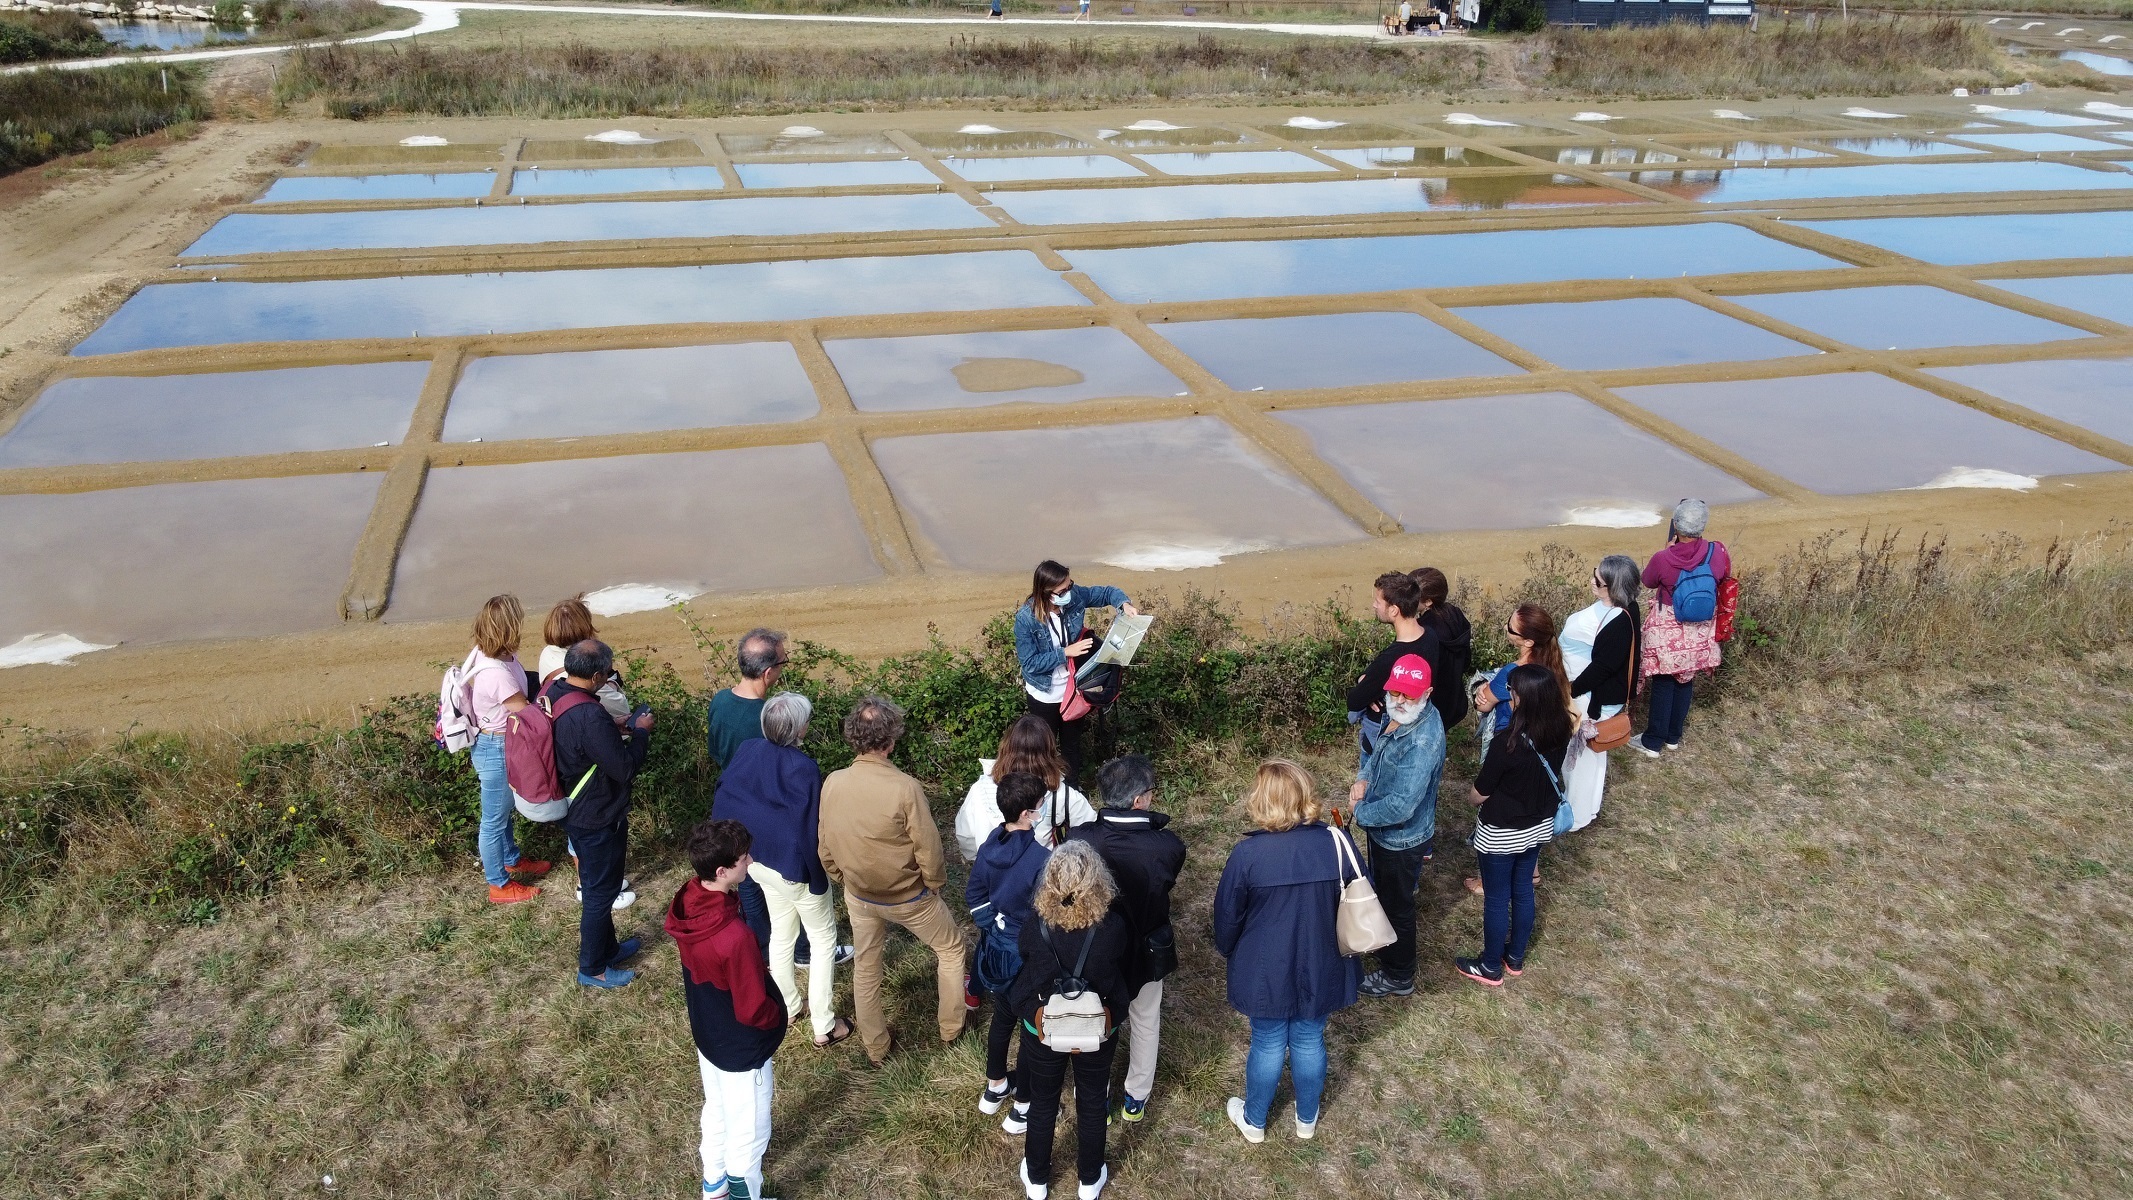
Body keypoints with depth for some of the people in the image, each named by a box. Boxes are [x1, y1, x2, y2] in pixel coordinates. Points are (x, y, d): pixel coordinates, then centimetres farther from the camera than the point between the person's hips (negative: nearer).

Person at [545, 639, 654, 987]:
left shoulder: (550, 694, -5)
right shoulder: (589, 717, -34)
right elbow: (625, 768, -26)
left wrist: (616, 730, 3)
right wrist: (641, 733, -12)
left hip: (572, 810, 9)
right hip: (597, 818, -9)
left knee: (596, 885, 25)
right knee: (601, 891, 9)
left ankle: (608, 948, 43)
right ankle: (593, 969, 25)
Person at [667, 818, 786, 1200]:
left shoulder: (688, 903, -15)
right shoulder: (735, 938, -40)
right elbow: (753, 1011, -27)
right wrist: (779, 1016, -7)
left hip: (706, 1034, 8)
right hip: (741, 1049, -8)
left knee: (717, 1110, 31)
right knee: (748, 1130, 17)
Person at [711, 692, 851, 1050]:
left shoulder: (747, 751, -11)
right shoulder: (803, 769, -29)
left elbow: (722, 804, -2)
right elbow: (810, 831, -24)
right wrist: (821, 882, -12)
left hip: (762, 862, 7)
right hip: (797, 868, -6)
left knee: (781, 934, 25)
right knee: (824, 939, 12)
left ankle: (787, 1007, 42)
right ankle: (824, 1026, 17)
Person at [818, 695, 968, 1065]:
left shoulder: (832, 784, -18)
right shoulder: (905, 788, -31)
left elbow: (826, 849, -4)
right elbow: (929, 853, -23)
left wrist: (846, 880, 14)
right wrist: (935, 883, -2)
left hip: (859, 895, 4)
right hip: (909, 896, -4)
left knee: (865, 967, 24)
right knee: (951, 947, 24)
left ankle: (875, 1047, 39)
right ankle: (951, 1025, 37)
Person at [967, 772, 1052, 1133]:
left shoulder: (991, 844, -8)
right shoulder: (1041, 858, -30)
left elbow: (974, 895, 3)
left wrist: (993, 925, 8)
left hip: (996, 949, 7)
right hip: (1029, 956, -7)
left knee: (1002, 1019, 27)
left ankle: (995, 1088, 46)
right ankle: (1022, 1108, 28)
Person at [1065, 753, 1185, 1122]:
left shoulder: (1079, 840, -28)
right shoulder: (1168, 846, -28)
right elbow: (1165, 885, -8)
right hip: (1147, 951, 0)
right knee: (1145, 1022, 27)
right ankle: (1136, 1097, 46)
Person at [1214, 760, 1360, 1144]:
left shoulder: (1247, 853, -23)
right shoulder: (1336, 842, -15)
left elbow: (1227, 916, -10)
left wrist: (1228, 951, 12)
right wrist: (1339, 943, 16)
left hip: (1266, 972, -2)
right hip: (1320, 968, 2)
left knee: (1268, 1045, 17)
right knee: (1310, 1042, 22)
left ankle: (1254, 1121, 39)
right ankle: (1307, 1119, 43)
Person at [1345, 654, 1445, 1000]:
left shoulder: (1422, 741, -37)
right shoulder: (1398, 715, -8)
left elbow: (1401, 806, -38)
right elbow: (1380, 750, 12)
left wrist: (1361, 812, -21)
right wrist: (1363, 779, -7)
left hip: (1401, 840, -9)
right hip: (1383, 830, 9)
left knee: (1396, 906, 13)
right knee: (1382, 894, 30)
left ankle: (1398, 977, 35)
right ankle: (1384, 945, 55)